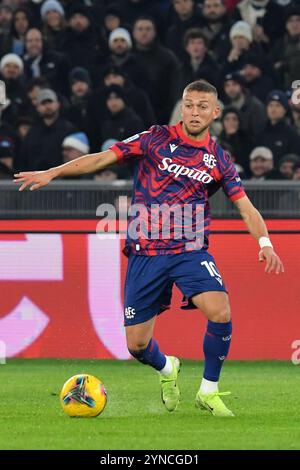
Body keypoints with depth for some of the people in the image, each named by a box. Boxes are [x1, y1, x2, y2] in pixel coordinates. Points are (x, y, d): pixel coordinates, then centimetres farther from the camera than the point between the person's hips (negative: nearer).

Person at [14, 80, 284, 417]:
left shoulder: (218, 159, 6)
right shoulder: (156, 139, 1)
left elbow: (245, 207, 5)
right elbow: (103, 158, -2)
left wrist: (264, 241, -14)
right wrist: (52, 173, -11)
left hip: (191, 251, 0)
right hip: (145, 252, 0)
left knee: (220, 313, -26)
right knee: (137, 345, 1)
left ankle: (208, 392, -4)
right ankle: (167, 370, 38)